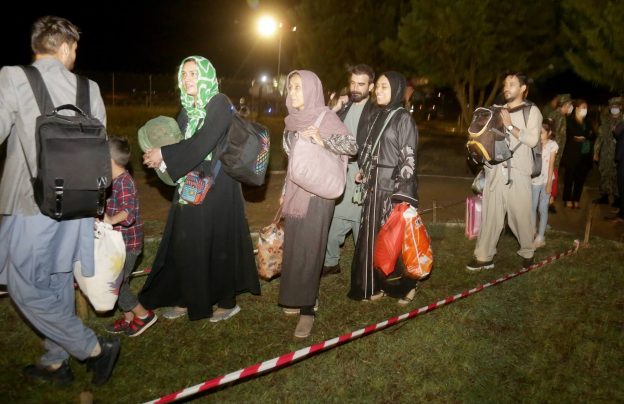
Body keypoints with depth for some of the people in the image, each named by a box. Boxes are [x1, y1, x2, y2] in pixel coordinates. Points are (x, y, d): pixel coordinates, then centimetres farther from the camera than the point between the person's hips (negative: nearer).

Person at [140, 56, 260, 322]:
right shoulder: (188, 109, 11)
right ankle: (186, 299, 22)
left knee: (217, 242, 2)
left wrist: (164, 155, -17)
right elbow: (181, 142, 8)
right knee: (184, 243, 8)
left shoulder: (220, 104, -10)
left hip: (216, 187, -6)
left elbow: (202, 143, -20)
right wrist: (160, 156, -12)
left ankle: (227, 302, 17)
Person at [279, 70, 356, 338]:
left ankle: (307, 309, 2)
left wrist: (323, 141, -32)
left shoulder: (325, 117, -8)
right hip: (295, 192, 7)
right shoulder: (293, 120, 11)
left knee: (308, 249, -6)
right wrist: (284, 192, 19)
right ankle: (297, 298, 23)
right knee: (293, 247, 10)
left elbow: (352, 145, -16)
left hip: (317, 193, -7)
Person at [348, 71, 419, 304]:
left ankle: (404, 286, 20)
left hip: (394, 187, -7)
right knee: (374, 236, 9)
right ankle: (379, 284, 22)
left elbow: (408, 158, -14)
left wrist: (402, 193, -18)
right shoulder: (379, 117, 12)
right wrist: (364, 171, 6)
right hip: (375, 186, 7)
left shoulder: (404, 118, -9)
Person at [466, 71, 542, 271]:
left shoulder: (532, 111, 2)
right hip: (495, 170, 4)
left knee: (521, 214, 3)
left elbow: (532, 140, -11)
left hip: (517, 171, -4)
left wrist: (510, 125, -13)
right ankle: (484, 256, 8)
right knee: (490, 213, 3)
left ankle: (527, 252, 23)